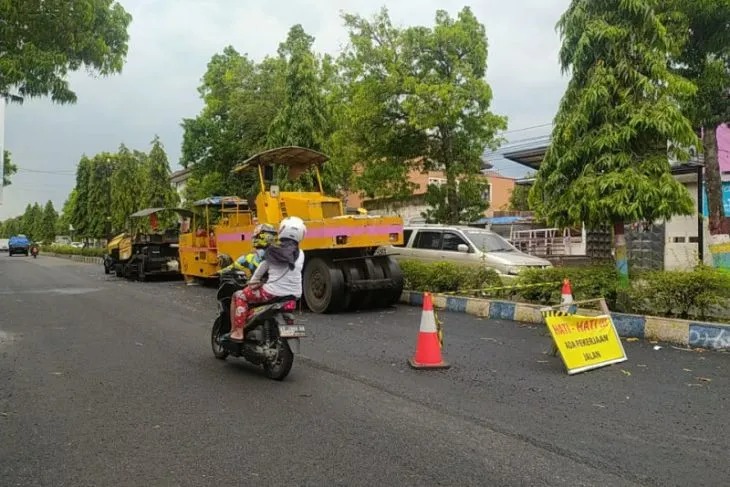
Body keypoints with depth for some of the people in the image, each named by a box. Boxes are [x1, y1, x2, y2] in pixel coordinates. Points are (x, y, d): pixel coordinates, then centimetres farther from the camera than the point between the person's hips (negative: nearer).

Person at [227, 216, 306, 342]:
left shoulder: (273, 251, -6)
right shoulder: (300, 254, 4)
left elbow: (261, 269, 5)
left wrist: (253, 282, 25)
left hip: (273, 292, -5)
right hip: (294, 295, 5)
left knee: (238, 296, 11)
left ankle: (238, 332, 2)